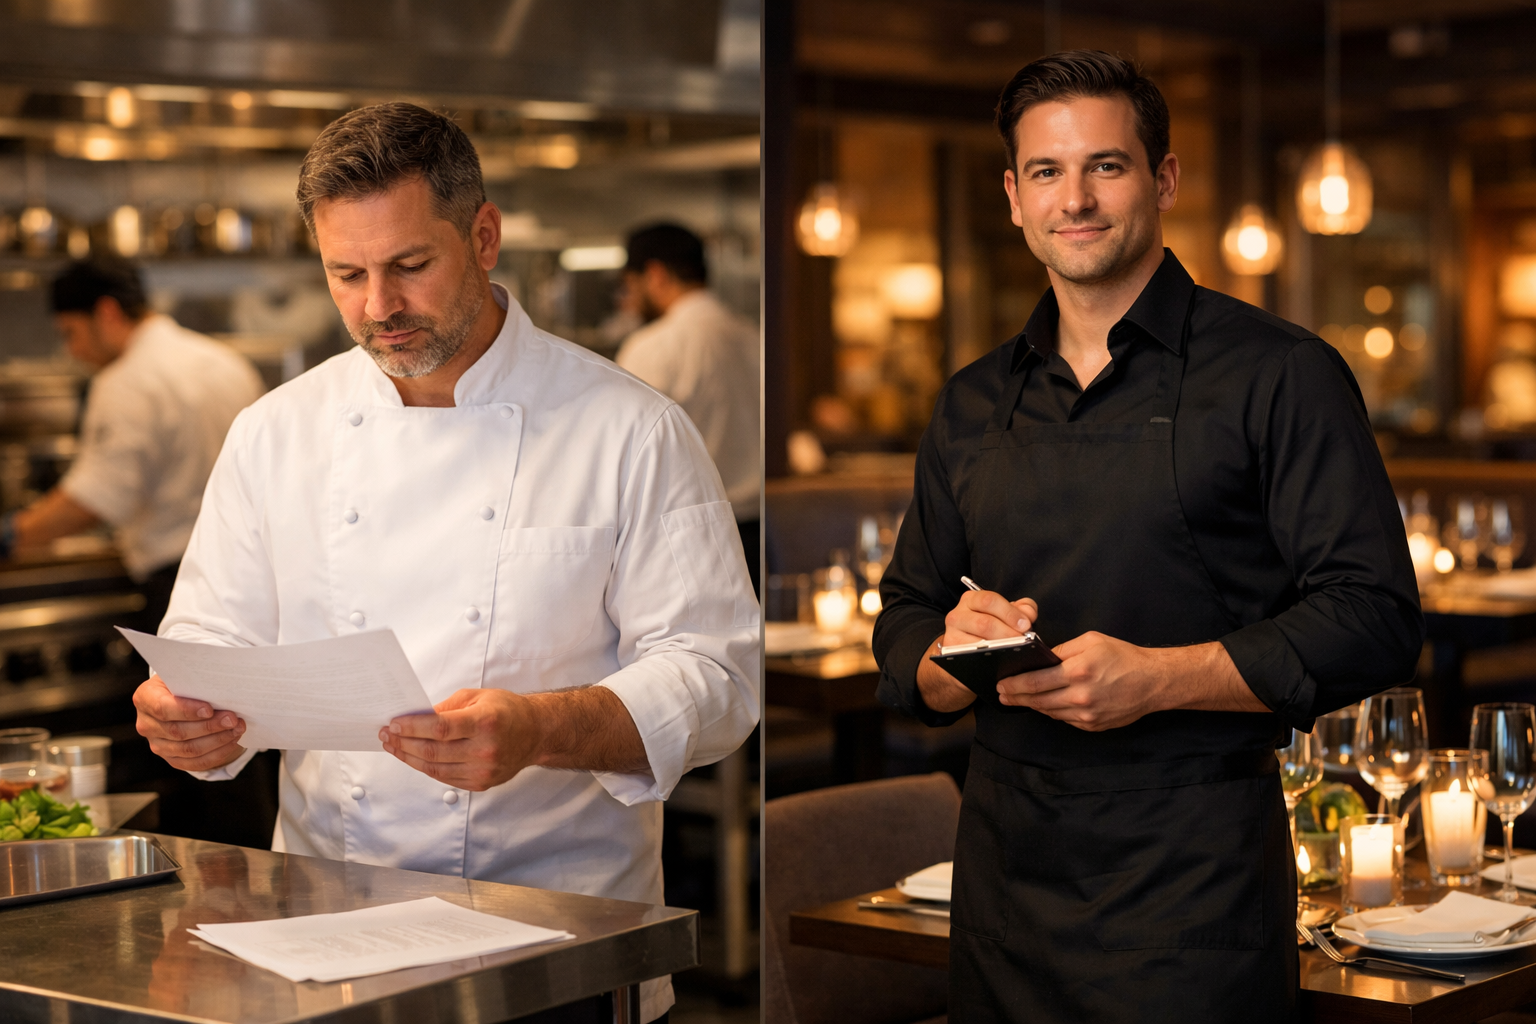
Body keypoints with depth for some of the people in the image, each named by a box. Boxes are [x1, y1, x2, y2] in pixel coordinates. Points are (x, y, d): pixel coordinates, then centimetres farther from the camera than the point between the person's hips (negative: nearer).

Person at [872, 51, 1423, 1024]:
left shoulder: (1279, 375, -3)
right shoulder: (972, 405, 14)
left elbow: (1376, 619, -10)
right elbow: (905, 620, 18)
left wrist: (1160, 677, -19)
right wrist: (954, 653, -6)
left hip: (1196, 868, -4)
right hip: (1006, 861, 5)